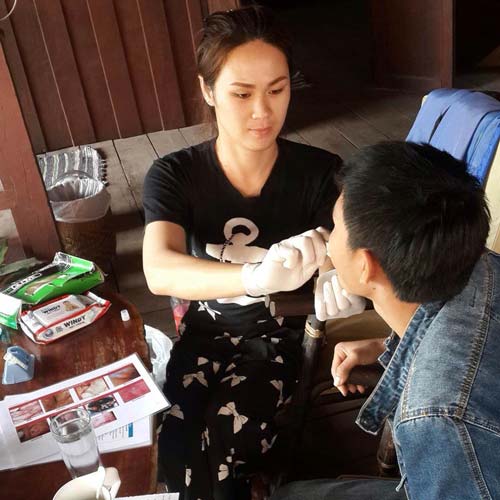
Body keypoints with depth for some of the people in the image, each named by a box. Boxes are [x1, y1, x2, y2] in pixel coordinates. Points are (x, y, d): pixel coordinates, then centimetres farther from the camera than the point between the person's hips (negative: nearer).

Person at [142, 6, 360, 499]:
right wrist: (256, 277, -51)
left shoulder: (320, 172, -13)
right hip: (206, 330, 1)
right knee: (172, 444, -21)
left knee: (226, 439, -25)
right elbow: (159, 272, -31)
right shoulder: (173, 176, -13)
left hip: (285, 333, -1)